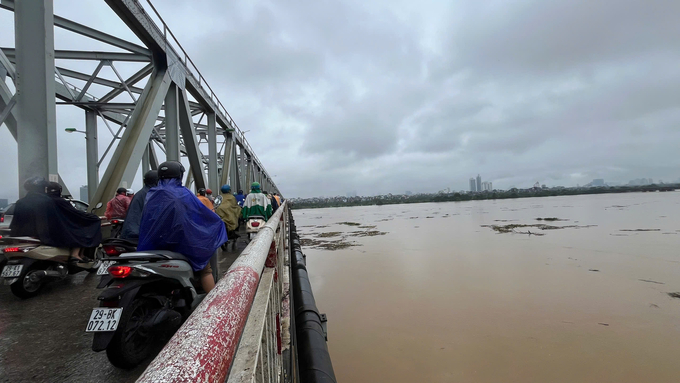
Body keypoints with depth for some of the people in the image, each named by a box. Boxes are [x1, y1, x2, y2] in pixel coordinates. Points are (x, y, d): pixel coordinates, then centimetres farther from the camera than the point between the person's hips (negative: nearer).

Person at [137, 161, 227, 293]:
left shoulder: (151, 195, 2)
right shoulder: (183, 194, -10)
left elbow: (143, 221, 8)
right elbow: (204, 214, -7)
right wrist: (218, 222, 9)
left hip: (156, 245, 4)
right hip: (184, 242, -4)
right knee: (205, 270, 10)